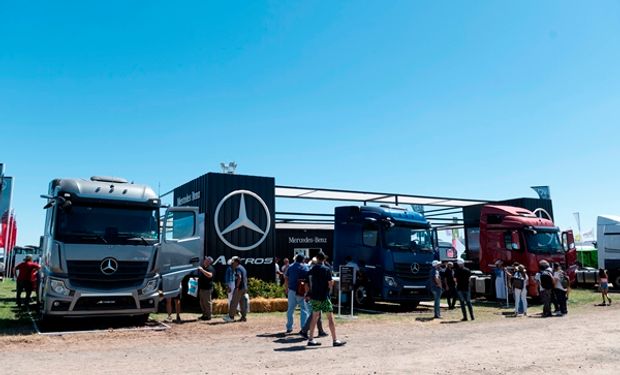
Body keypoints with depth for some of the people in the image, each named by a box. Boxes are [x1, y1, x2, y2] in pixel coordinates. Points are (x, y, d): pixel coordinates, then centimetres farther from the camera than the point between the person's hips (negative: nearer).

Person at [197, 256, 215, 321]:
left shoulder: (210, 268, -11)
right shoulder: (203, 267, 18)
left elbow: (210, 275, -33)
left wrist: (202, 270, -33)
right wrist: (197, 278, 14)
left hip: (207, 288, -10)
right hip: (201, 288, 10)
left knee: (207, 302, -3)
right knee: (202, 303, 16)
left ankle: (208, 316, 3)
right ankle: (204, 315, 26)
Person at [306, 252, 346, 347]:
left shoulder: (312, 270, 3)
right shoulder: (327, 269, -8)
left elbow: (307, 285, 4)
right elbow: (330, 285, -11)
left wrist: (309, 294, 16)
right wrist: (332, 282, 10)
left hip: (314, 297, 5)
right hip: (324, 297, -5)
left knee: (314, 317, 14)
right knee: (330, 318, 1)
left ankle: (311, 339, 15)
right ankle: (335, 340, 3)